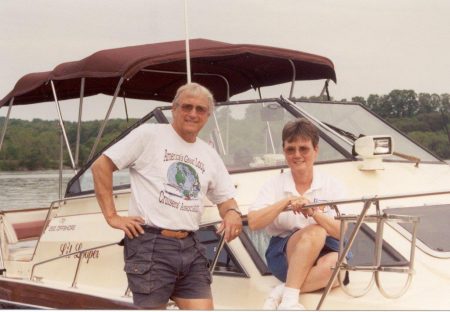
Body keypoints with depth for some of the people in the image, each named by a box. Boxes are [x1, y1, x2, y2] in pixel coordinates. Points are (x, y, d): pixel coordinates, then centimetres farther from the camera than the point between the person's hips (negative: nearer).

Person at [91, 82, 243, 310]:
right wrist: (112, 216, -8)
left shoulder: (209, 155, 17)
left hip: (190, 248, 6)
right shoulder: (149, 134, -1)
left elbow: (225, 197, 23)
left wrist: (232, 212, -2)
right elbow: (101, 166, -3)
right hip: (150, 244, -5)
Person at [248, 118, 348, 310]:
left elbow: (341, 232, -8)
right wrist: (286, 202, -21)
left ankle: (280, 292, -26)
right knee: (316, 232, -33)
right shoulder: (275, 184, 3)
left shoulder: (332, 186, 2)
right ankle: (289, 300, -34)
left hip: (321, 251, 1)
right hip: (282, 254, -1)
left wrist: (315, 213, -26)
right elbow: (253, 223, -10)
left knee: (335, 265, -35)